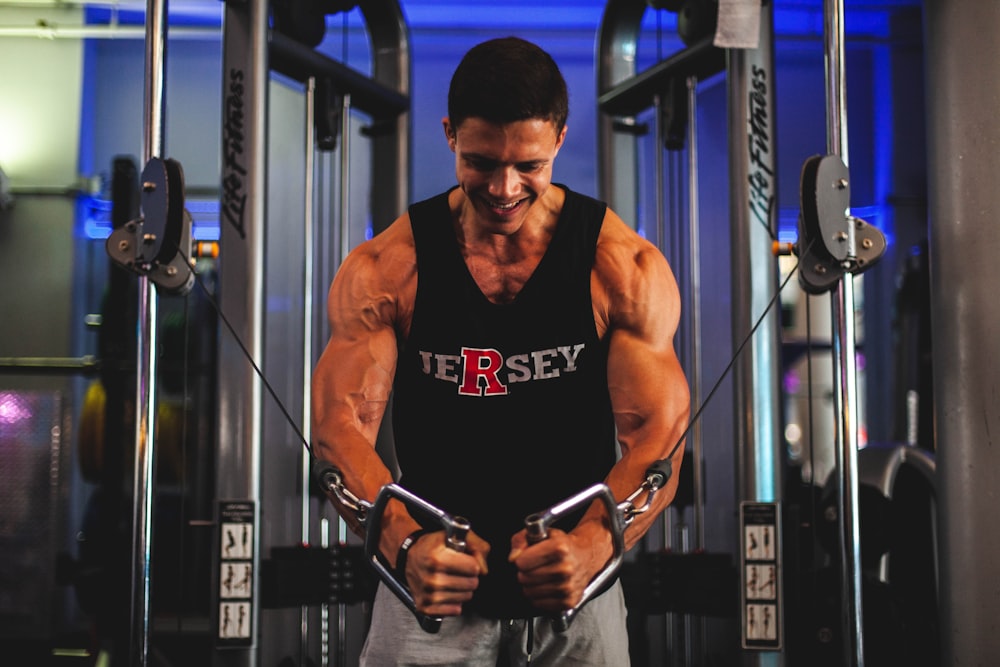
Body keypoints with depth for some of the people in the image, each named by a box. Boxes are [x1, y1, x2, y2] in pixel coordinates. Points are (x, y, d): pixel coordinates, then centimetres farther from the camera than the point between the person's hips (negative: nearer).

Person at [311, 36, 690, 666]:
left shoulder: (624, 267, -8)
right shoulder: (385, 269, -7)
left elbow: (658, 435, -14)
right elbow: (342, 426, -14)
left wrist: (592, 545, -33)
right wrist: (406, 543, -32)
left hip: (574, 590, 1)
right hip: (431, 588, 0)